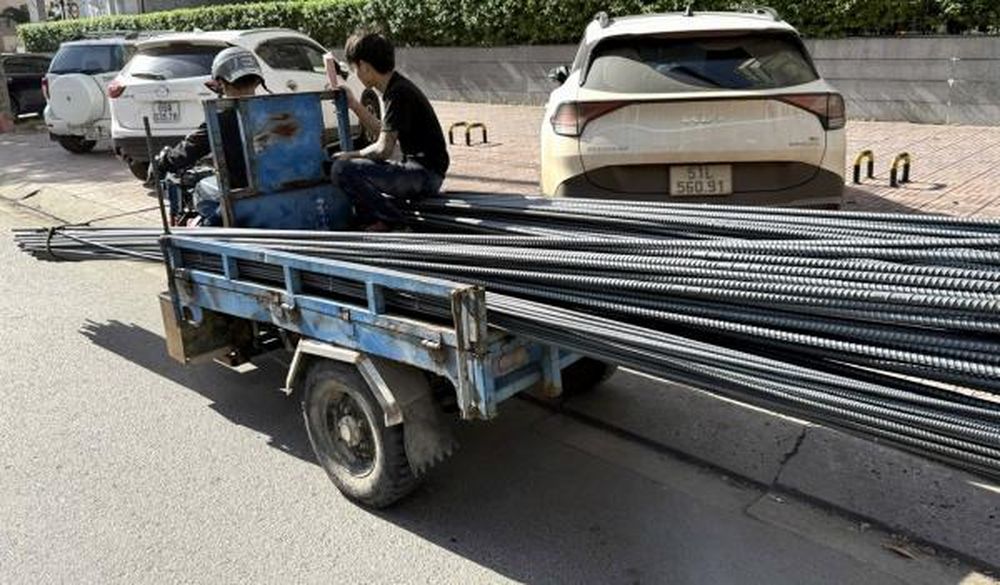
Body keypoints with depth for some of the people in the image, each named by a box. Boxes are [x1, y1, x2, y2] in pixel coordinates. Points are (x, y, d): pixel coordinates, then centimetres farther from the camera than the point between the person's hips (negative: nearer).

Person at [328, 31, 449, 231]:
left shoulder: (398, 93, -17)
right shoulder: (396, 88, 12)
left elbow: (383, 149, -20)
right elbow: (384, 133, 24)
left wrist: (349, 156, -4)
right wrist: (353, 104, 22)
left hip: (425, 173, -11)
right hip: (420, 170, 11)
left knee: (341, 169, -21)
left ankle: (394, 224, -9)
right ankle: (373, 223, 17)